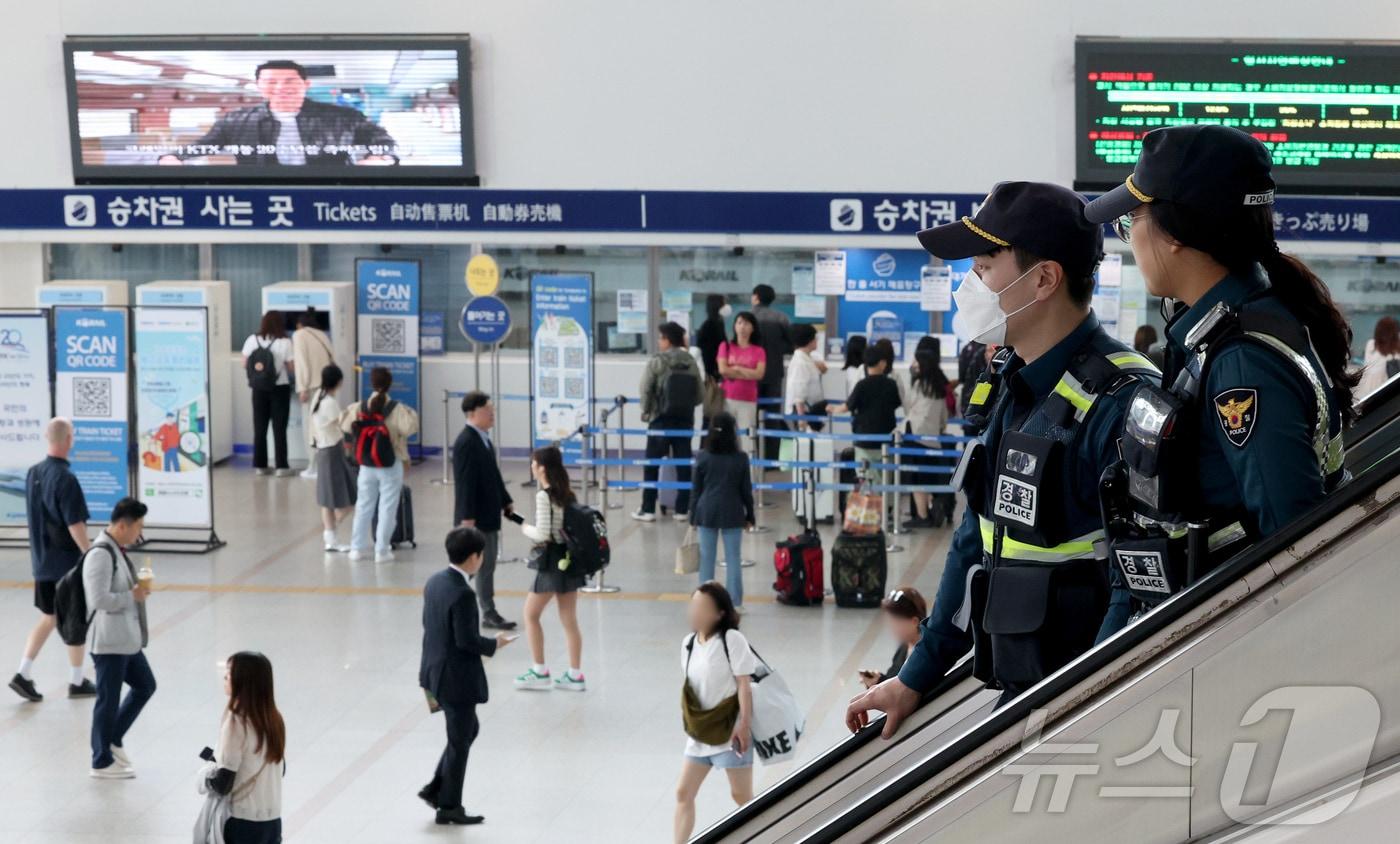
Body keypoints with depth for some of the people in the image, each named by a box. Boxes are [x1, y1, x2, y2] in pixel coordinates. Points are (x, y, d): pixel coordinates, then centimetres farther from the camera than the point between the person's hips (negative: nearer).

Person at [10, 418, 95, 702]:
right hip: (67, 561, -7)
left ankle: (24, 674, 7)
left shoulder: (33, 473, 3)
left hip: (42, 561, 7)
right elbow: (75, 524, -21)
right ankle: (77, 682, 15)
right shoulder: (65, 478, -21)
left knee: (49, 618, 16)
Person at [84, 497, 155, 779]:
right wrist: (133, 596, -16)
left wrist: (138, 590, 4)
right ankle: (102, 762, 14)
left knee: (145, 685, 18)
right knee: (108, 699, 2)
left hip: (126, 639, 10)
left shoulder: (116, 550, 10)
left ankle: (113, 740, 29)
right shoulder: (101, 554, -21)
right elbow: (99, 599, -26)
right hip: (109, 641, -10)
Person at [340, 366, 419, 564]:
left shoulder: (360, 407, -4)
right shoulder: (397, 409, -15)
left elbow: (345, 425, -1)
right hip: (391, 465, -3)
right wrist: (411, 413, -6)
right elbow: (410, 428, -24)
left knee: (363, 506, 14)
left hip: (367, 464, 3)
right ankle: (382, 551, 5)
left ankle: (358, 548, 17)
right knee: (387, 508, 4)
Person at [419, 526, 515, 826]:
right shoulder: (462, 593, -25)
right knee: (460, 742, 7)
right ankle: (449, 807, 18)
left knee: (468, 730, 24)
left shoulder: (434, 582, 3)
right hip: (457, 678, -9)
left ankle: (436, 788, 26)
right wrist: (494, 644, -7)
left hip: (435, 671, 9)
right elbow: (466, 640, -24)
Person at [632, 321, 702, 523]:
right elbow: (700, 393, 1)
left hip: (661, 420, -3)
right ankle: (682, 509, 8)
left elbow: (646, 391, -10)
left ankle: (648, 509, 6)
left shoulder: (657, 362, -10)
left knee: (652, 465, 6)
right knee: (683, 464, 8)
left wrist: (646, 412, 5)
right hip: (685, 420, 3)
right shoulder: (691, 362, 0)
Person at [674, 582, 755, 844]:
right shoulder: (688, 643, 4)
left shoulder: (731, 639, -16)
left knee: (741, 796, 5)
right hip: (700, 733, 7)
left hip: (730, 731, -7)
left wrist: (744, 725, -20)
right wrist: (688, 718, 13)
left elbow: (744, 684, -17)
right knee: (684, 793, 5)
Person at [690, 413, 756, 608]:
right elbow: (746, 490, -1)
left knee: (707, 558, 7)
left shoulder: (703, 458, -3)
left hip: (707, 512, 1)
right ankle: (735, 602, 4)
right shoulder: (741, 459, -6)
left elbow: (697, 489, 2)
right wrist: (749, 515, 10)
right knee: (733, 558, 3)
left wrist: (694, 517, 10)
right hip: (732, 513, -1)